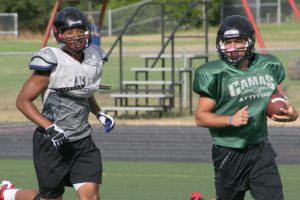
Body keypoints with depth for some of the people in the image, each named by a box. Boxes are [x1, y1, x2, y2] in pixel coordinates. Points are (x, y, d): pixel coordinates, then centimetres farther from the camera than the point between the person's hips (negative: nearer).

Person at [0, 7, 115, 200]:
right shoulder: (52, 62, -17)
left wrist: (100, 114, 9)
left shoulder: (94, 59, 4)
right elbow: (23, 100, -15)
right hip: (53, 142, -5)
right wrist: (50, 127, -24)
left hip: (83, 141, 5)